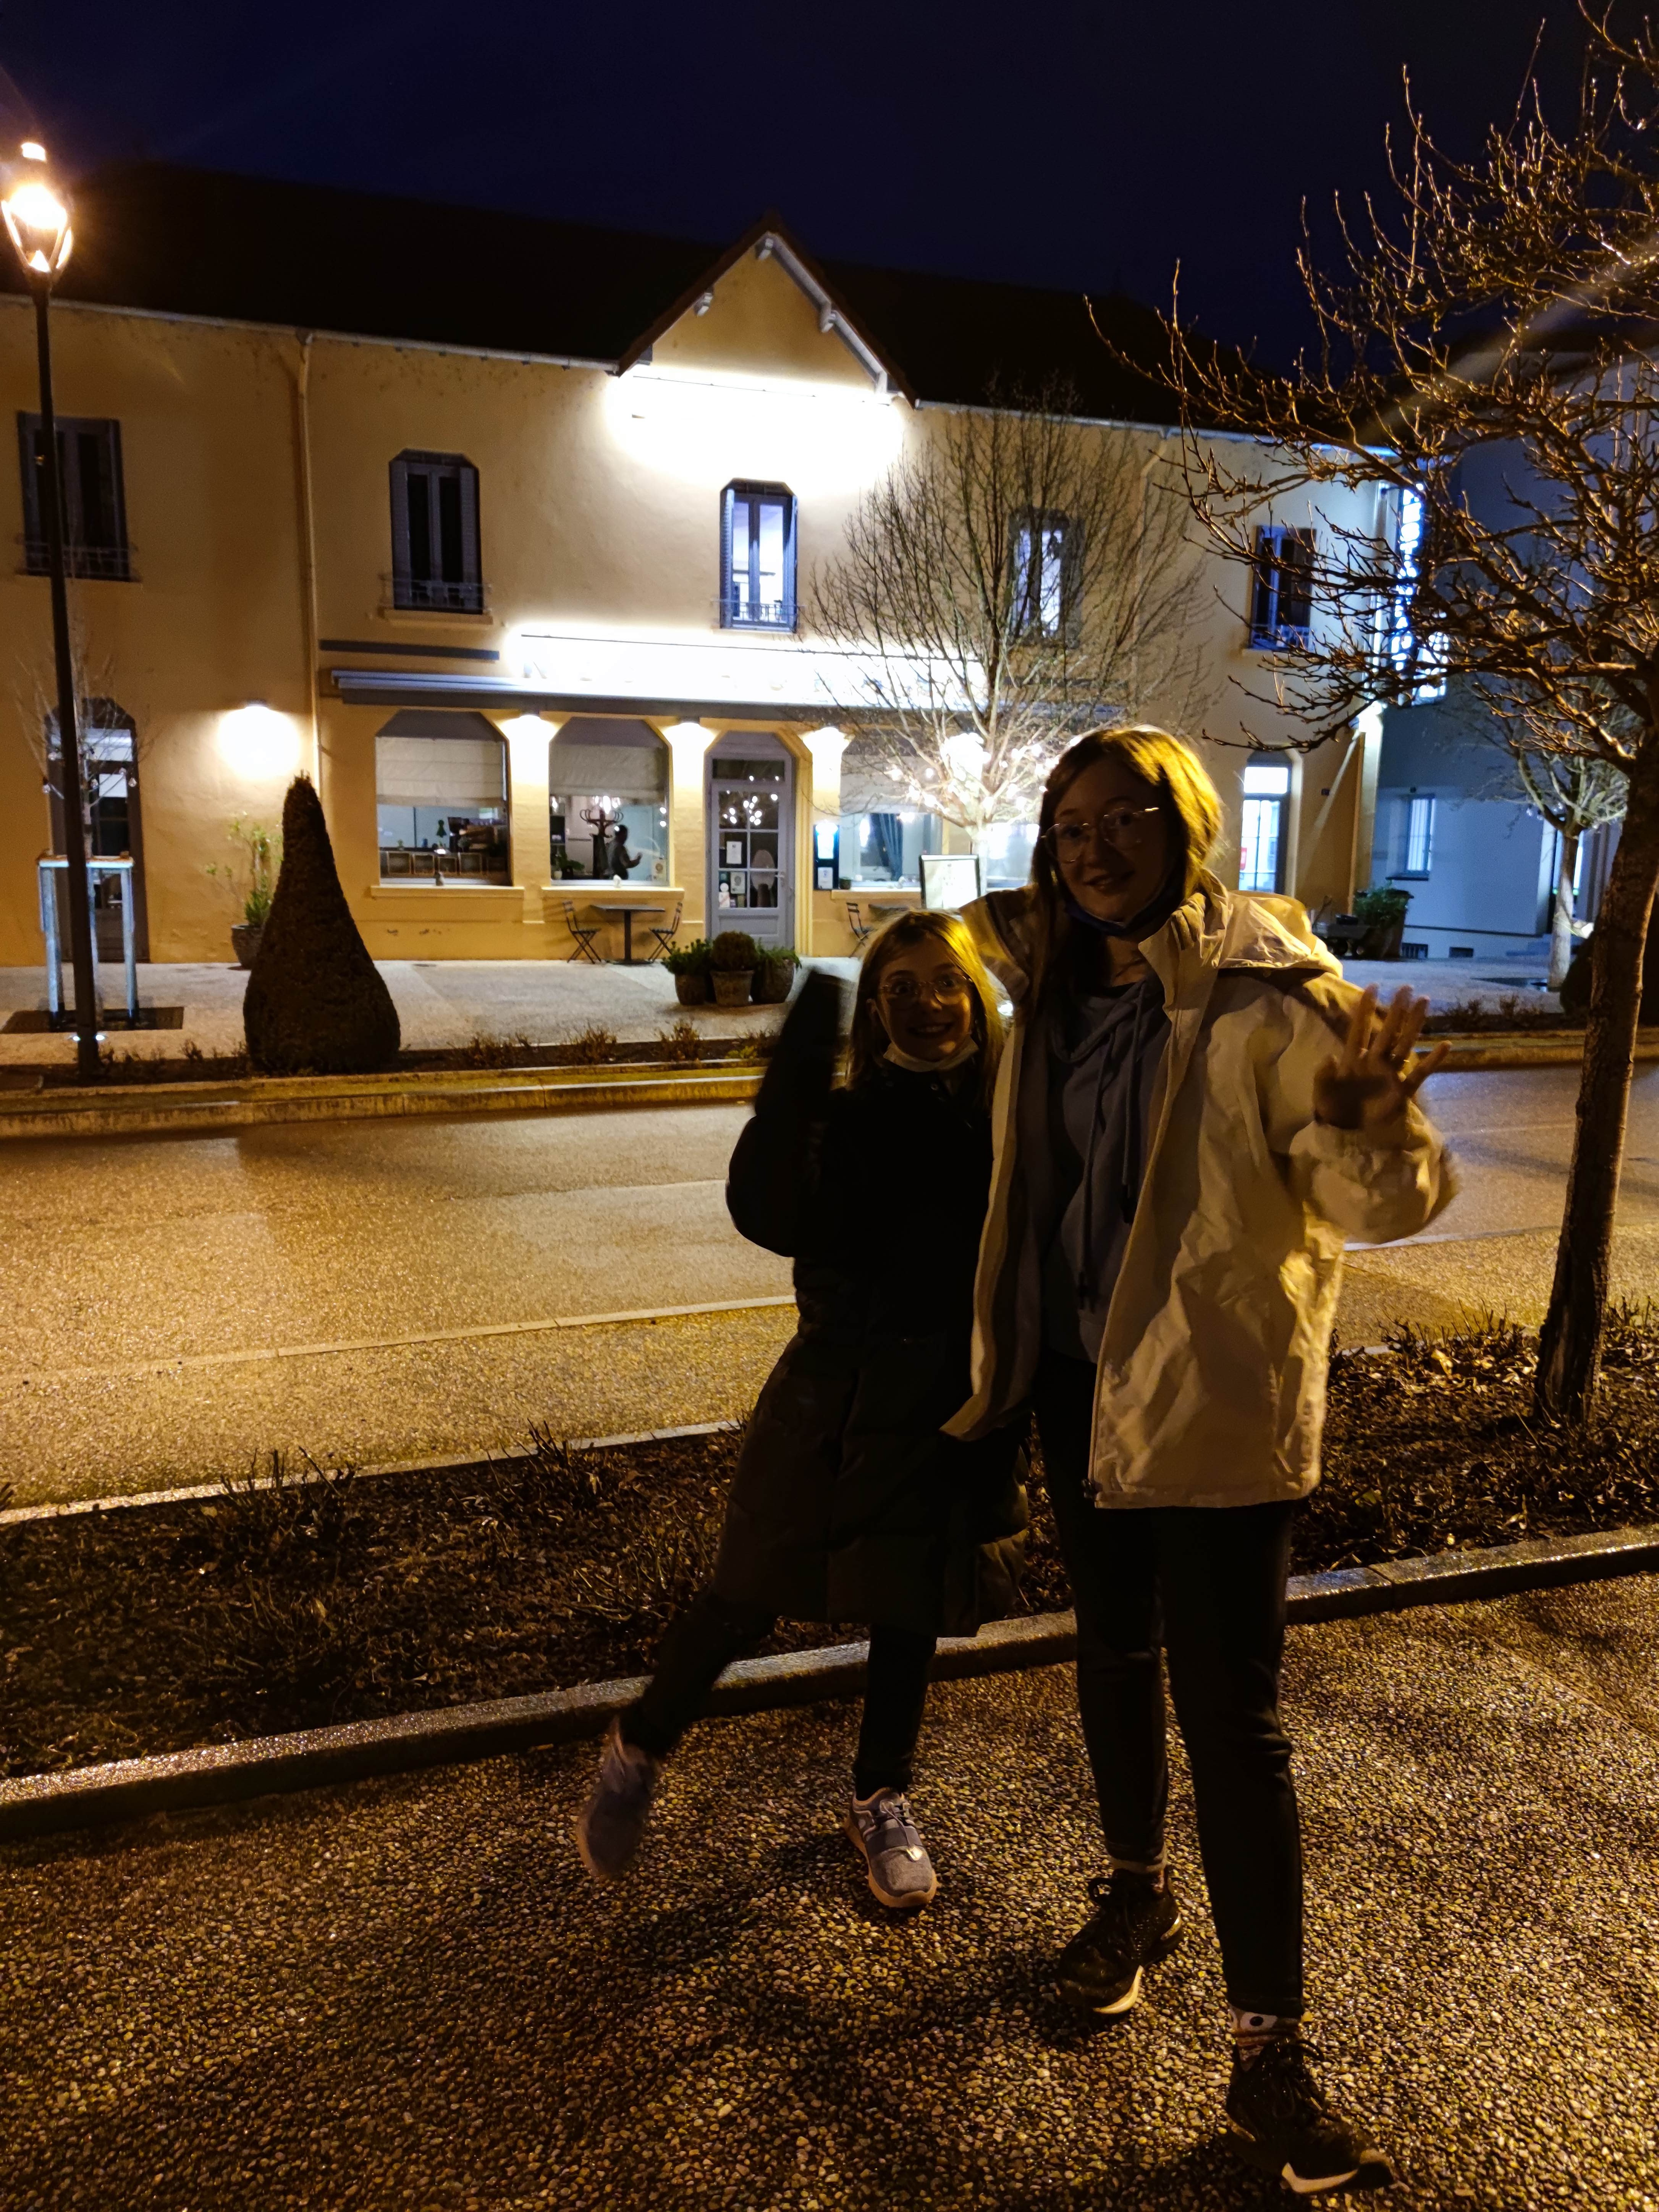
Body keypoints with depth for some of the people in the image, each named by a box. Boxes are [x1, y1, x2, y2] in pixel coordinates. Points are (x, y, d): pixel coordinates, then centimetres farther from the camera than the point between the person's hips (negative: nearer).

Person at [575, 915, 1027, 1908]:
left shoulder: (1013, 1118, -6)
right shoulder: (846, 1120, -10)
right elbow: (773, 1216, -27)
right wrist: (799, 1069, -32)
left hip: (956, 1406, 2)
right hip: (839, 1394, -1)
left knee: (911, 1613, 17)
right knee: (744, 1602, 9)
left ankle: (884, 1801, 42)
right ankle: (638, 1754, 35)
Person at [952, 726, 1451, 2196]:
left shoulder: (1271, 990, -16)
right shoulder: (1063, 988, 1)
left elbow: (1381, 1202, -20)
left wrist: (1365, 1129, -40)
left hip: (1215, 1398, -6)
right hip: (1082, 1374, 6)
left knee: (1231, 1715, 2)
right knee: (1115, 1648, 22)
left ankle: (1272, 2054, 21)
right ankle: (1136, 1895, 47)